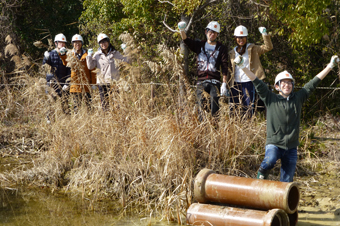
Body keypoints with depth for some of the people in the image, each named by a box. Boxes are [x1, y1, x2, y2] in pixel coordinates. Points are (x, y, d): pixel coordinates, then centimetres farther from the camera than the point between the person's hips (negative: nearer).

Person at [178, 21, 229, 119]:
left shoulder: (221, 49, 9)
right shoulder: (200, 45, 16)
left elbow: (224, 67, 2)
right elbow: (187, 41, -2)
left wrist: (224, 84, -8)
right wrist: (182, 30, -22)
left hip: (214, 82, -2)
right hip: (201, 82, 2)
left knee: (214, 107, -6)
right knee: (202, 107, -2)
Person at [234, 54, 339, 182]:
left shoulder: (298, 98, 9)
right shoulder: (270, 99, 2)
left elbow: (314, 82, 11)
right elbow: (256, 82, -5)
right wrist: (242, 66, -13)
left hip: (291, 147, 3)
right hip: (274, 144, -3)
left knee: (286, 182, 1)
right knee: (269, 161, -33)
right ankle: (261, 176, -2)